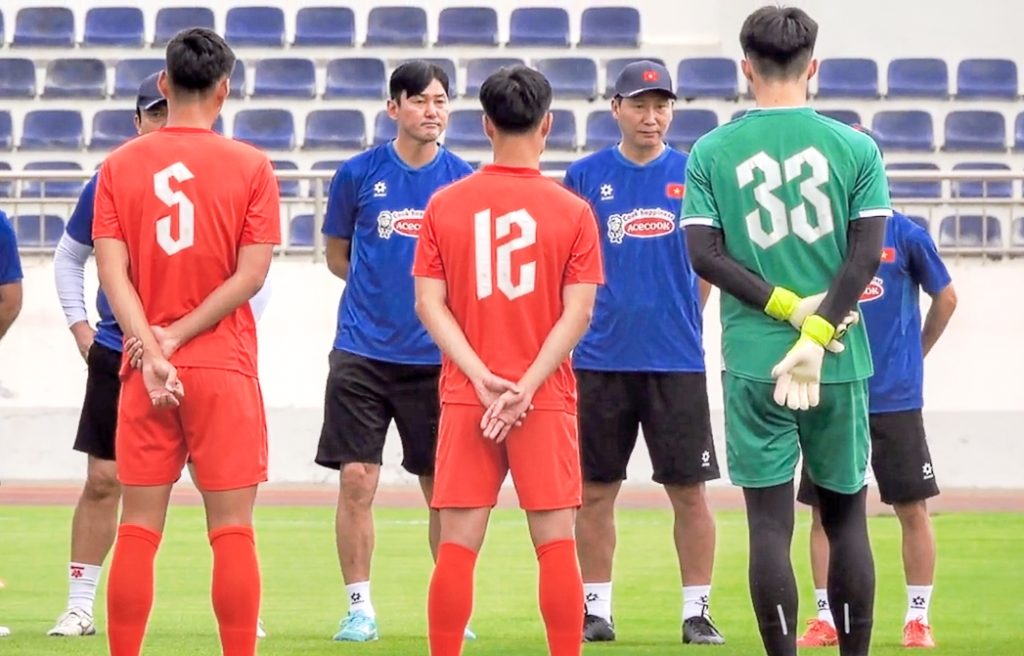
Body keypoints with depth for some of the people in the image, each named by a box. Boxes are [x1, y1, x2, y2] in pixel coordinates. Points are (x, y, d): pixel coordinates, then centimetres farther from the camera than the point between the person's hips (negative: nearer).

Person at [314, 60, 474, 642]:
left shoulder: (463, 180, 3)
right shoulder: (359, 174, 1)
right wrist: (381, 288, 5)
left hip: (437, 357, 1)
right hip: (363, 353, -1)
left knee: (443, 487, 4)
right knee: (356, 480, -5)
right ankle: (359, 606, 5)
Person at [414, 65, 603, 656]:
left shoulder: (445, 205, 2)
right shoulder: (573, 211, -2)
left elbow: (429, 303, -2)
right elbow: (578, 313, -8)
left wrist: (483, 378, -8)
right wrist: (526, 387, -11)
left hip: (466, 398, 1)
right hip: (547, 401, -1)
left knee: (457, 546, 3)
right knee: (556, 542, 2)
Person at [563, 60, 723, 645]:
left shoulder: (693, 175, 4)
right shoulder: (586, 175, 4)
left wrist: (684, 319, 3)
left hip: (677, 360, 0)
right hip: (601, 359, 1)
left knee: (689, 490, 0)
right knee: (595, 490, 5)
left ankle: (697, 611, 7)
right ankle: (596, 610, 13)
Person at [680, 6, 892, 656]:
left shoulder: (711, 152, 1)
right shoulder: (855, 148, 1)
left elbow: (704, 255, -6)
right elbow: (867, 254, -7)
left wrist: (791, 309, -7)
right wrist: (816, 335, -9)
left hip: (753, 360, -1)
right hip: (840, 361, 1)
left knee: (770, 520, 1)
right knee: (846, 514, 10)